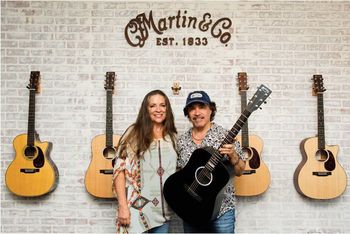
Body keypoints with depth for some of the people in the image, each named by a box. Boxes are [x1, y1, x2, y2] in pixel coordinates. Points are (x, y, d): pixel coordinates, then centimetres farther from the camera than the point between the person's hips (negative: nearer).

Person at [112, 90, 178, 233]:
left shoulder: (173, 138, 8)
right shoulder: (135, 133, -4)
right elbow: (119, 170, -9)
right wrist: (123, 206, -15)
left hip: (163, 211, 4)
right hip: (137, 209, -4)